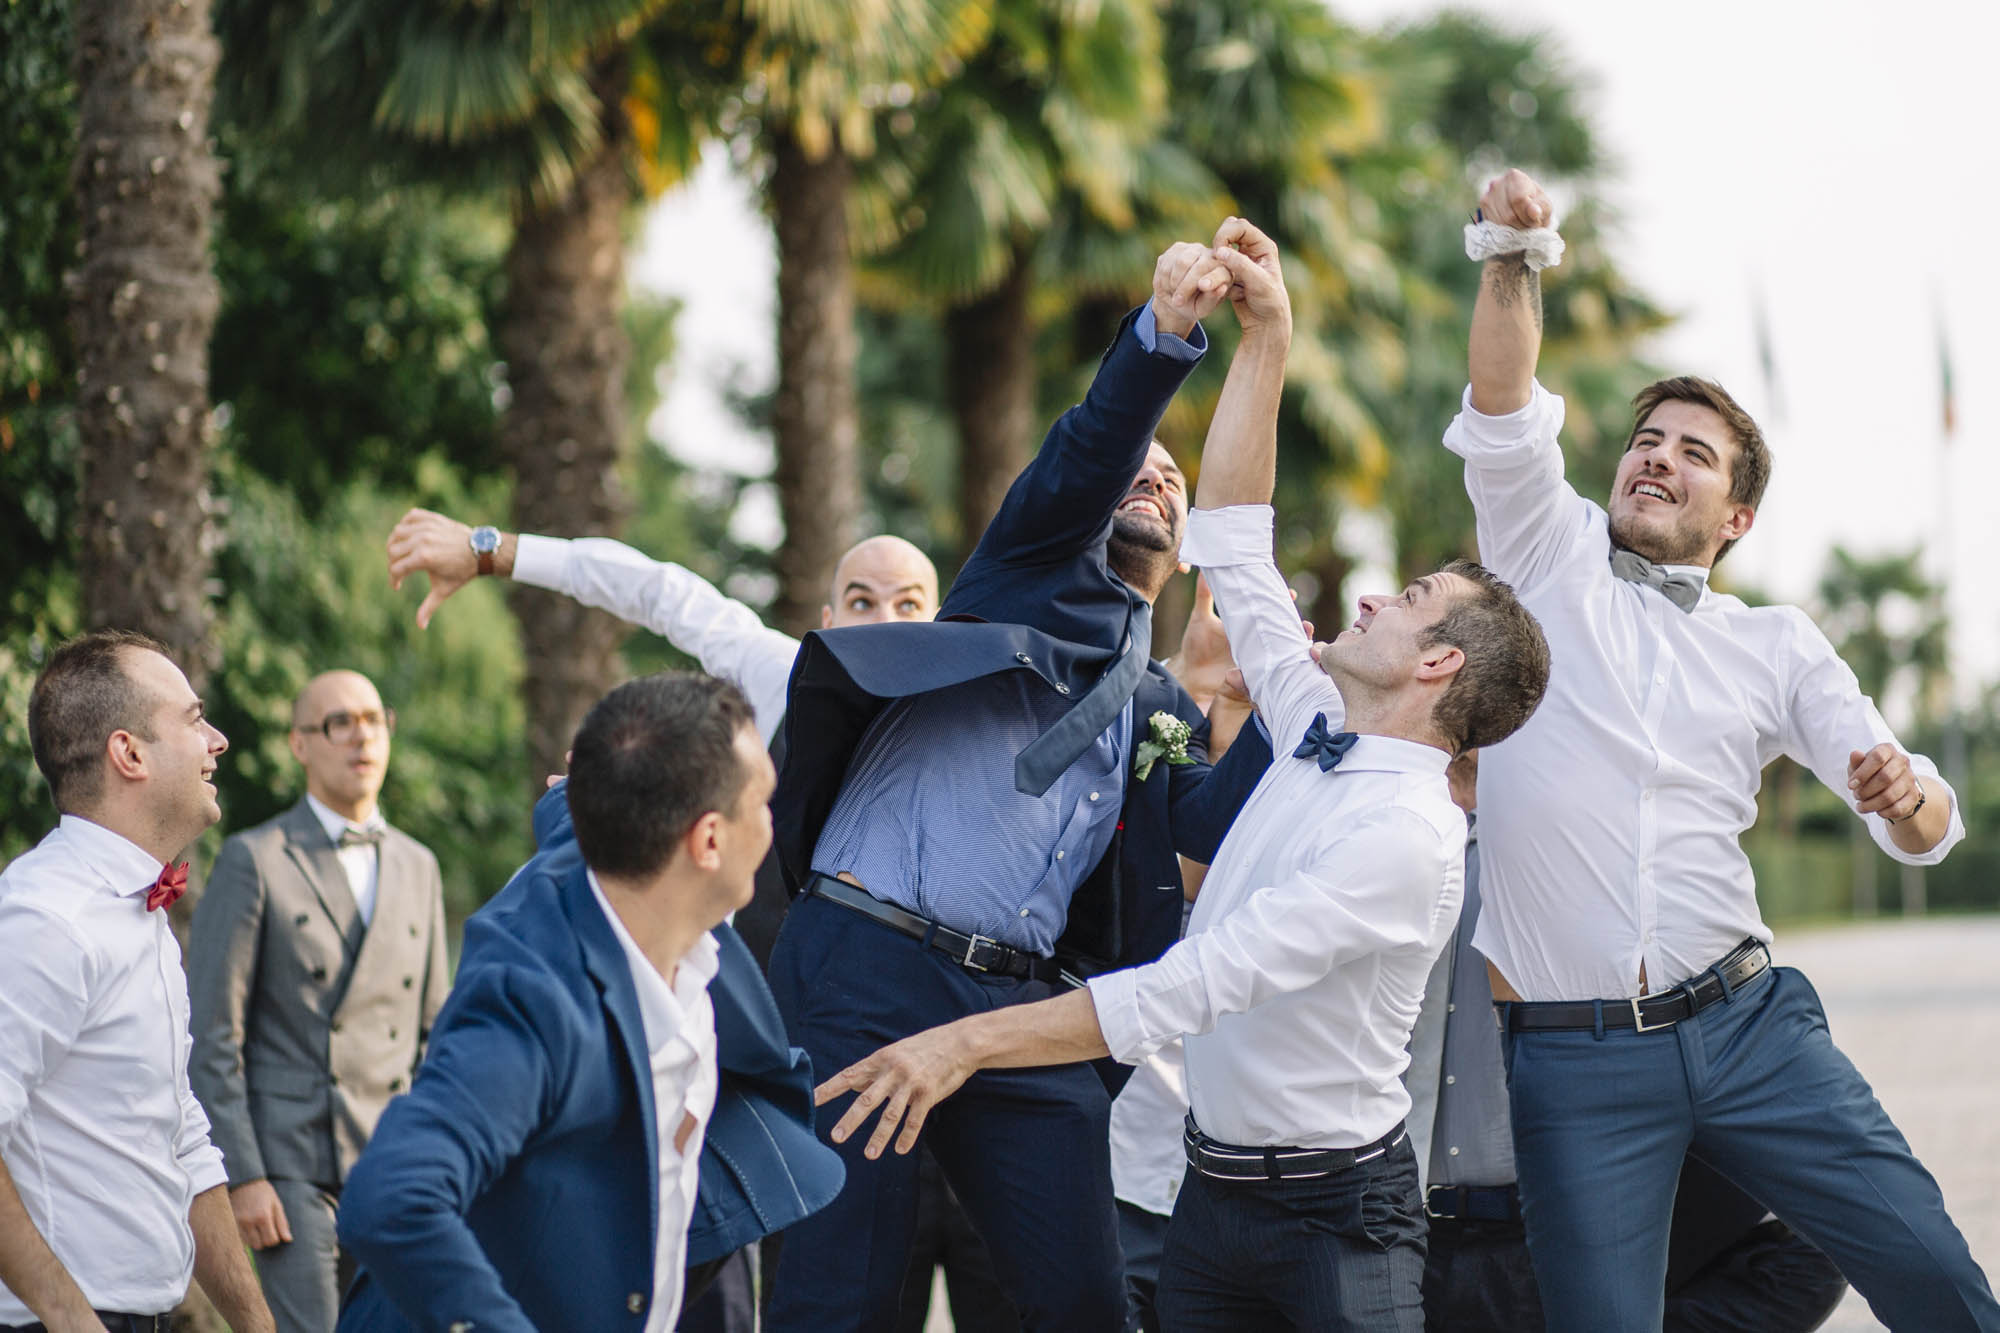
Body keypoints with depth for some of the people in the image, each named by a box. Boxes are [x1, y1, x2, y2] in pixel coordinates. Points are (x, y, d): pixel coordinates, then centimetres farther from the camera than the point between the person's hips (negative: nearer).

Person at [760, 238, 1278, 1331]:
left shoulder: (1166, 716, 26)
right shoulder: (1044, 564, 14)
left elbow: (1220, 825, 6)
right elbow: (1091, 448, -6)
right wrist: (1163, 333, -24)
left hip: (1020, 1001, 6)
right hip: (869, 968, -6)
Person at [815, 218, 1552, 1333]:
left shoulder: (1406, 837, -19)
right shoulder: (1320, 739, 6)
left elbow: (1192, 988, -25)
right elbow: (1230, 542, 15)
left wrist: (972, 1042, -27)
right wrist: (1267, 335, 11)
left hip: (1337, 1213, -8)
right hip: (1213, 1188, 8)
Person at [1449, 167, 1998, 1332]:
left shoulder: (1776, 646, 13)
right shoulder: (1552, 562, 12)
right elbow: (1504, 413, -5)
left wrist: (1906, 795, -19)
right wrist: (1511, 262, -20)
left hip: (1746, 1025, 1)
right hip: (1575, 1055, -1)